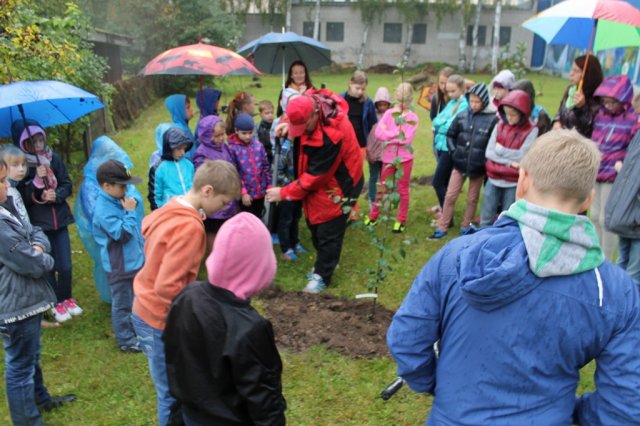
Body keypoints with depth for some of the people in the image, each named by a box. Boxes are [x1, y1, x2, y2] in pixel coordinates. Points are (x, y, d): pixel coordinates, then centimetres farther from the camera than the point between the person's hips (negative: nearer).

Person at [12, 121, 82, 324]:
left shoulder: (54, 159, -2)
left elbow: (67, 185, 2)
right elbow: (20, 198, -13)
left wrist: (56, 195, -17)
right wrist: (37, 181, -25)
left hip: (60, 221, 2)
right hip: (38, 225, -2)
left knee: (65, 266, 7)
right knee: (48, 267, 9)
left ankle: (67, 298, 31)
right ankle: (56, 304, 28)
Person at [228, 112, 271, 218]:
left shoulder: (258, 145, 1)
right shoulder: (233, 148, -11)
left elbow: (266, 167, 8)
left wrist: (269, 186, 6)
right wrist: (243, 192, -14)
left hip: (260, 192, 4)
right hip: (246, 194, -4)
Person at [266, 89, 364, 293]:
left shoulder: (331, 135, -37)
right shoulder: (309, 103, -14)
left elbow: (315, 175, -28)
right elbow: (297, 118, 13)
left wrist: (284, 193, -20)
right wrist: (287, 123, -12)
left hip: (338, 184, -8)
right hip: (318, 181, 9)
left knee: (329, 232, 0)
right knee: (315, 225, 17)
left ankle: (322, 275, 17)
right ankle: (324, 264, 37)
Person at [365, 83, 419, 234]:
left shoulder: (413, 118, -4)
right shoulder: (389, 113, 0)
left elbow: (407, 139, -17)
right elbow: (378, 132, -11)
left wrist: (388, 135, -13)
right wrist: (397, 134, -16)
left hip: (405, 158, -1)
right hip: (388, 157, 2)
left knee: (403, 189, 9)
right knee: (382, 188, 11)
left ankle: (401, 220, 20)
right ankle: (373, 216, 24)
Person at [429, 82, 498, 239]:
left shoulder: (492, 119, -12)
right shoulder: (462, 116, -1)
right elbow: (450, 135, 11)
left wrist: (486, 160, -10)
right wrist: (454, 151, 1)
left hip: (478, 166, -2)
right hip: (460, 163, 3)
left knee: (472, 198, 13)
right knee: (450, 196, 5)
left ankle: (466, 227, 29)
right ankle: (442, 228, 14)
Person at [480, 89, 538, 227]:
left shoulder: (531, 130, -8)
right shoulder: (499, 126, 2)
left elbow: (522, 156, -14)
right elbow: (489, 152, -2)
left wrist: (500, 150, -5)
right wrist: (509, 162, -14)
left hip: (514, 184, -3)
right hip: (493, 180, 3)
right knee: (486, 219, 9)